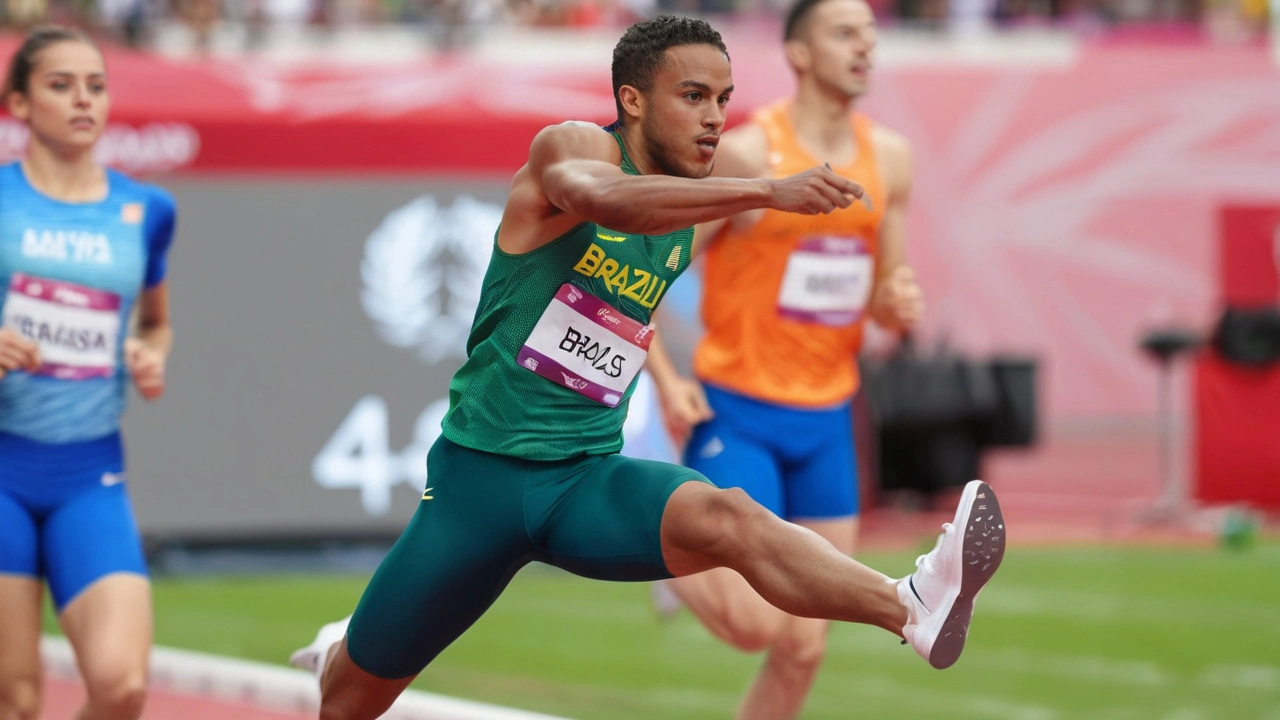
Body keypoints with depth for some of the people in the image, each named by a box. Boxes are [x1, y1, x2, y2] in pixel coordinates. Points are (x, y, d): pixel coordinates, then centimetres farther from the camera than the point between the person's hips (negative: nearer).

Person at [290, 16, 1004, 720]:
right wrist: (770, 191, -46)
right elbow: (607, 199, -38)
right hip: (479, 474, -3)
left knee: (725, 518, -30)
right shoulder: (573, 147, -12)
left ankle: (913, 608, -54)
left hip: (589, 478, 3)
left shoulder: (691, 221, 8)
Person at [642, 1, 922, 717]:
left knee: (804, 647, 4)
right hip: (737, 414, -6)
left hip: (826, 421, 6)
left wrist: (899, 305, -7)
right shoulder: (746, 154, -13)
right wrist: (666, 381, -17)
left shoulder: (891, 159, 5)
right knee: (755, 624, -15)